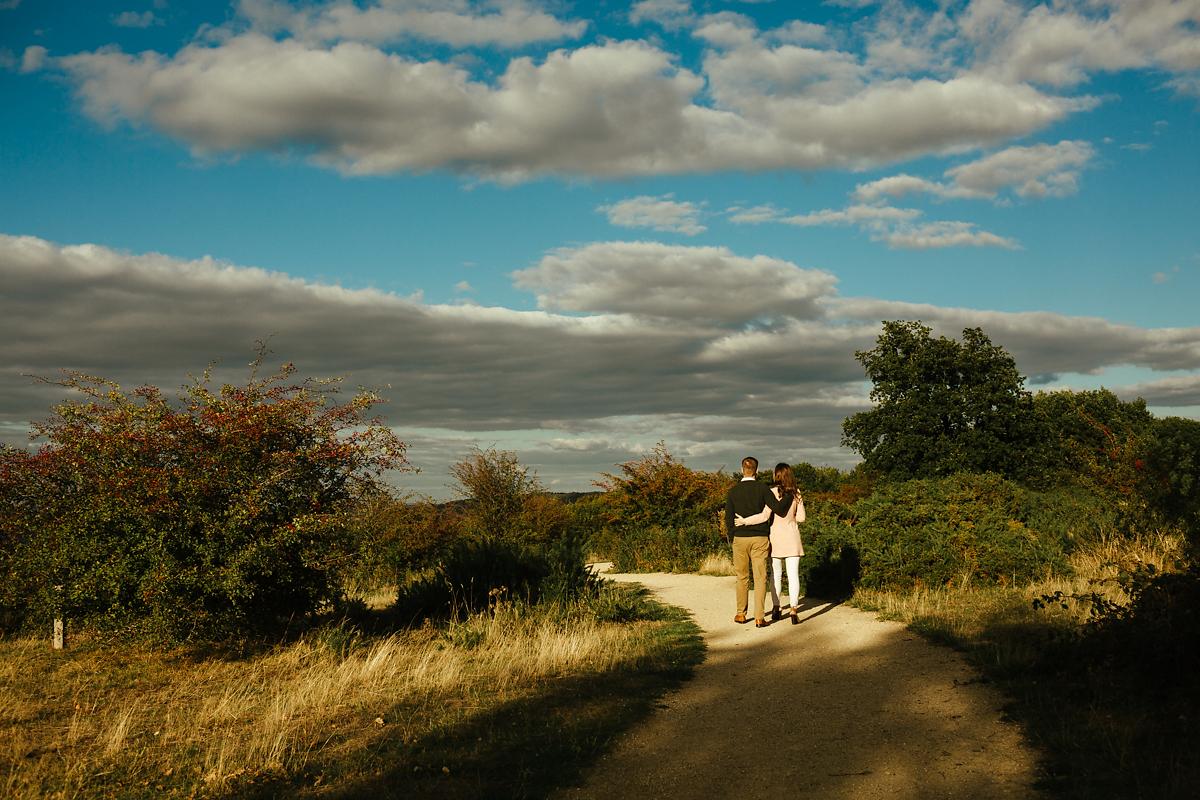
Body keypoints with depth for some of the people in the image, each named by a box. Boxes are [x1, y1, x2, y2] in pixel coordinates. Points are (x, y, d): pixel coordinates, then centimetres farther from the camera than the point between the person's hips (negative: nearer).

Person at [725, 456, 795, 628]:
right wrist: (788, 496, 4)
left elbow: (729, 517, 2)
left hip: (740, 538, 1)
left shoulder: (733, 491, 0)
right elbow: (778, 508, -10)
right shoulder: (763, 489, -5)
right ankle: (759, 617, -4)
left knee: (742, 578, 12)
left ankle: (741, 614, 17)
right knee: (760, 578, 0)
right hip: (760, 538, -1)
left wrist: (731, 536, 13)